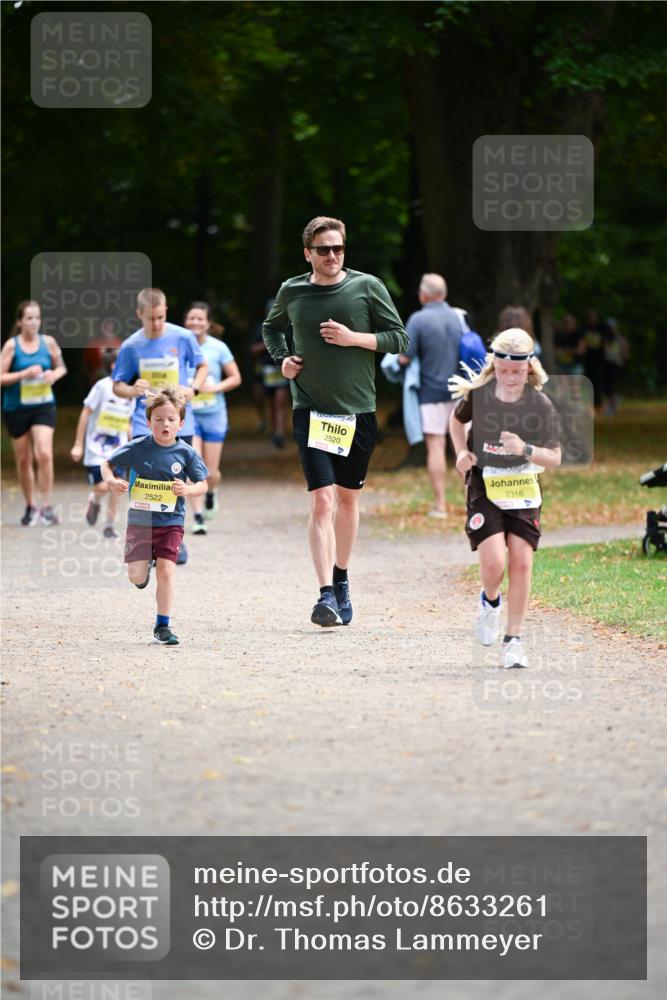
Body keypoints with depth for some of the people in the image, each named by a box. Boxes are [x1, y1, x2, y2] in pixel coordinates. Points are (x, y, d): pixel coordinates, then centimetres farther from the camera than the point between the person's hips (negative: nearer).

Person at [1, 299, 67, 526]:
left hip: (43, 407, 0)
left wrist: (54, 375, -9)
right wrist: (24, 374, -21)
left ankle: (46, 506, -9)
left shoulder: (48, 342, -1)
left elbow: (61, 367, 14)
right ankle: (30, 507, 26)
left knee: (44, 454, -17)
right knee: (24, 460, 10)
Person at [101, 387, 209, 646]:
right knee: (136, 576, -3)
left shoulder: (186, 453, -5)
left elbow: (202, 485, 1)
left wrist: (188, 490, -21)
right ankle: (145, 566, 36)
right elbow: (107, 463, 4)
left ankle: (162, 625, 3)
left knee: (165, 571, -10)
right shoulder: (137, 448, -6)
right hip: (140, 521, 0)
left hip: (171, 522, 0)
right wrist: (111, 481, -16)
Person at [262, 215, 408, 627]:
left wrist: (354, 338, -13)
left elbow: (399, 338, 0)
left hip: (358, 410, 1)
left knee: (348, 498, 13)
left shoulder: (367, 287, -2)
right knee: (322, 501, -12)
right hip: (311, 410, -1)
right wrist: (281, 358, 4)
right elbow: (272, 327, 23)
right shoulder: (292, 291, 2)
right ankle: (327, 594, -16)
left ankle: (341, 579, 32)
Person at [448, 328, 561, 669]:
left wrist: (525, 450, -26)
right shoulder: (478, 394, -7)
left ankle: (513, 641, 7)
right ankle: (490, 602, 20)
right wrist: (462, 453, 0)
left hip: (523, 488, 1)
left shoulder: (541, 404, -10)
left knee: (521, 563, -6)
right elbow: (457, 419, 16)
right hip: (484, 485, -1)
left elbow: (554, 458, -8)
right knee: (493, 562, -16)